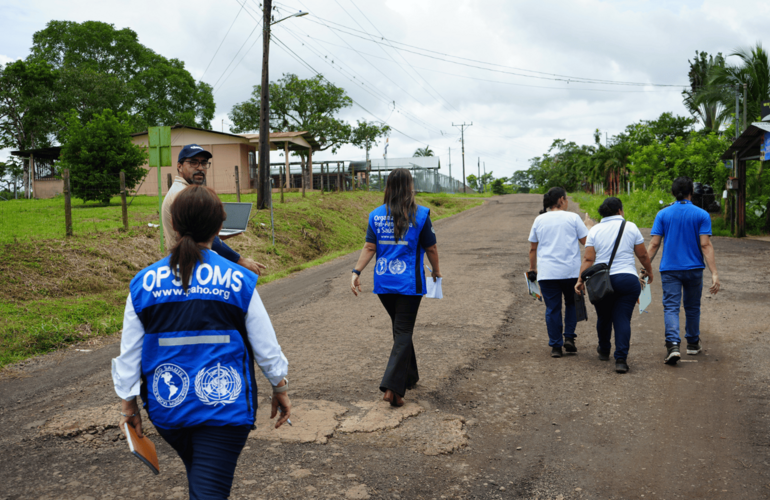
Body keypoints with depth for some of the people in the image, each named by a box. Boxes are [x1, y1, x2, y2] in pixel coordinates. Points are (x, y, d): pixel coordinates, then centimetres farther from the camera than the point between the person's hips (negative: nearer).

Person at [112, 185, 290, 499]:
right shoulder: (238, 281, -9)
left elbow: (129, 353, 0)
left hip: (166, 407, 3)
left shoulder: (143, 283, -4)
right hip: (224, 405, -3)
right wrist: (280, 389, 13)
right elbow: (266, 347, -3)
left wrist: (128, 403, 13)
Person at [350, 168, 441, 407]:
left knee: (401, 329, 19)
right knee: (403, 332, -1)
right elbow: (431, 248, -2)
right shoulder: (420, 214, -7)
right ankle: (392, 387, -10)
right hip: (409, 282, -4)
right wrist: (435, 271, 13)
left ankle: (409, 376, 32)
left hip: (383, 282, 4)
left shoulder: (376, 215, 2)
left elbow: (369, 247, -4)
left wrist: (356, 272, -3)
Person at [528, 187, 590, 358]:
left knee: (552, 308, 5)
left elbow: (533, 249, 11)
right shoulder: (573, 217, -1)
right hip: (571, 271, -1)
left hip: (547, 273, 2)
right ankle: (569, 337, 9)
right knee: (572, 303, 19)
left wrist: (532, 268, 21)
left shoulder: (539, 220, 7)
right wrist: (587, 226, 16)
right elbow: (586, 241, -1)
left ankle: (556, 346, 8)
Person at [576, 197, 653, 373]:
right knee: (623, 319, -1)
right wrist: (649, 272, 21)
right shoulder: (630, 227, 2)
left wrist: (581, 280, -3)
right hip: (627, 279, -1)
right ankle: (621, 359, -10)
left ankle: (604, 351, 36)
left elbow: (588, 259, -4)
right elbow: (643, 255, 6)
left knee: (603, 317, 17)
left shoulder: (595, 230, 4)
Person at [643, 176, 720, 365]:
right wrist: (714, 273, -10)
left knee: (671, 307, -3)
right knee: (692, 307, 16)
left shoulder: (663, 214, 0)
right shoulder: (701, 215, -3)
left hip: (670, 270, 0)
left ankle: (673, 345, -22)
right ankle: (693, 344, 31)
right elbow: (705, 245, -10)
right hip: (694, 269, 1)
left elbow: (654, 244, -4)